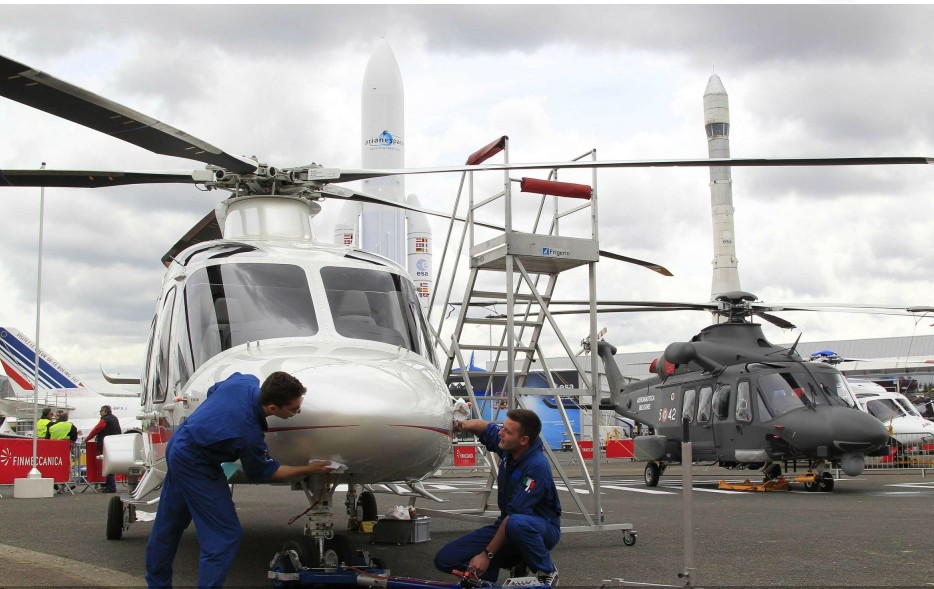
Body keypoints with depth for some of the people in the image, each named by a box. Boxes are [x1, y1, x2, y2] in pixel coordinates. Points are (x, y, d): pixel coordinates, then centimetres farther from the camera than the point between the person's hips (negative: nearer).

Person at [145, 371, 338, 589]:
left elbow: (212, 392, 7)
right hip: (195, 466, -9)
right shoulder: (249, 435, -32)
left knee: (169, 523, 22)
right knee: (225, 534, -6)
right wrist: (309, 470, -5)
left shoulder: (246, 381, -15)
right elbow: (264, 472, -11)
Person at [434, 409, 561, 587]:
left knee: (516, 524, -44)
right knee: (445, 559, -8)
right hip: (506, 524, 7)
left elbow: (514, 514, -29)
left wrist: (487, 554, -26)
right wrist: (464, 425, -4)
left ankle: (546, 573, -13)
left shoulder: (537, 467, -27)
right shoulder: (508, 447, -5)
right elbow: (486, 428, 18)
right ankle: (516, 562, 11)